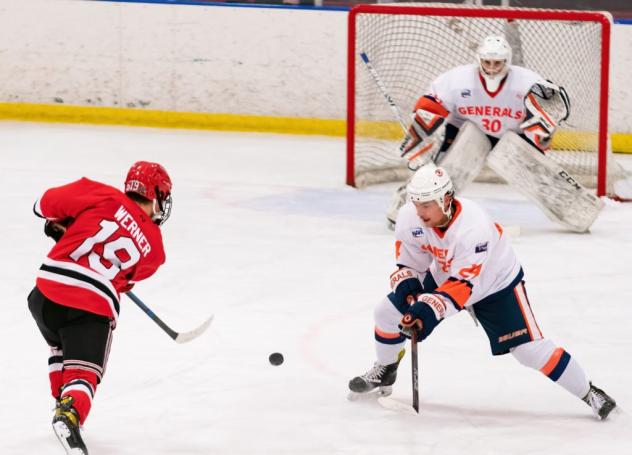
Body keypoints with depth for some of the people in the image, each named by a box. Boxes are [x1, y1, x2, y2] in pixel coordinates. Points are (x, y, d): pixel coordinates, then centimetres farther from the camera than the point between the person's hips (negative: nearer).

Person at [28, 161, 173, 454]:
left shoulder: (107, 199, 5)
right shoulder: (153, 246, 9)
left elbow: (47, 203, 4)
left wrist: (59, 224, 24)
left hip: (46, 292, 3)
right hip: (93, 309, -3)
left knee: (61, 349, 32)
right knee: (84, 373, -2)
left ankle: (62, 403, 36)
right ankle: (70, 412, -32)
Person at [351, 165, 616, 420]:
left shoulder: (474, 228, -40)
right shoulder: (410, 218, -22)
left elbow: (463, 285, -39)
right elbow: (408, 261, -7)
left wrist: (430, 309, -50)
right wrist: (405, 284, -27)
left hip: (496, 284, -6)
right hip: (443, 276, 6)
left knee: (530, 348, -15)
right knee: (387, 312, -1)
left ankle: (588, 393, -2)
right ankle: (384, 372, 27)